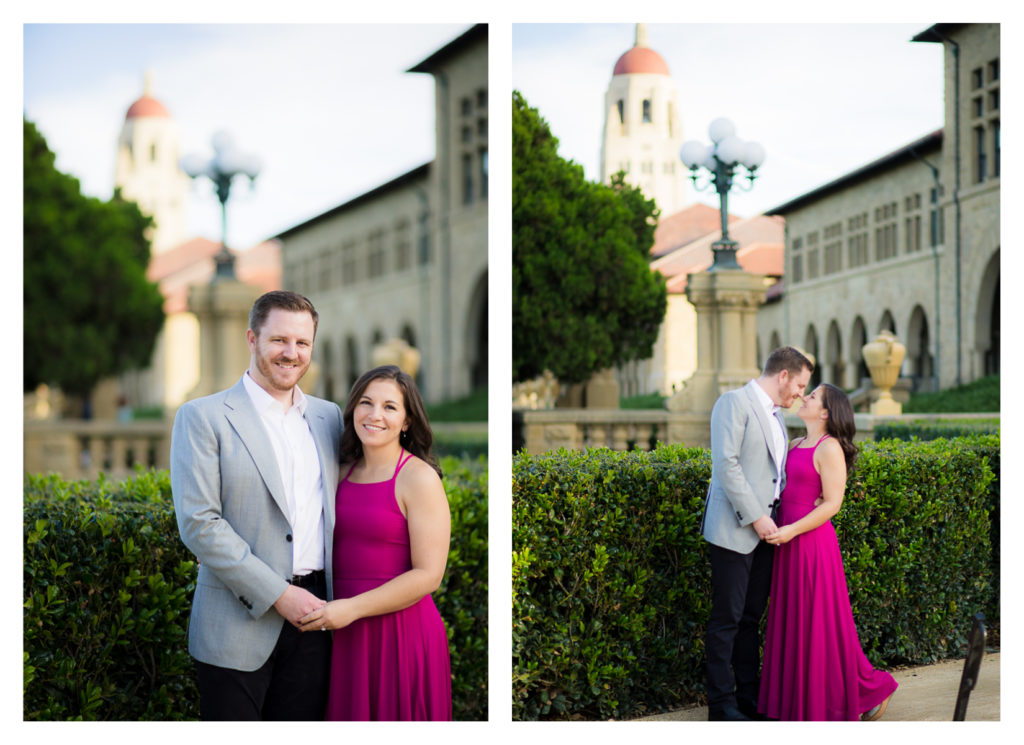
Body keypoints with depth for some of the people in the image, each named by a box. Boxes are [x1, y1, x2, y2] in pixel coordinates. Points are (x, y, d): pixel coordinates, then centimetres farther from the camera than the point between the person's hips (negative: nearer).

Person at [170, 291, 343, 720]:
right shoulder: (203, 418, -4)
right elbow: (198, 523, -12)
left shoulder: (328, 417, 13)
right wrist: (277, 594, -15)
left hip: (310, 613, 4)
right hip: (239, 622, -4)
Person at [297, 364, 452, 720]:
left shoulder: (419, 478, -9)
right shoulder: (344, 473, 11)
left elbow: (428, 575, -14)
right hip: (345, 636, 6)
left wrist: (352, 608, -18)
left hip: (400, 632, -6)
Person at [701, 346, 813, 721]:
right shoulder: (735, 402, -9)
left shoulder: (775, 415, 18)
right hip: (734, 530, -8)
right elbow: (726, 464, -17)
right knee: (727, 620, -3)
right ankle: (721, 705, 2)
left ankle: (749, 697, 20)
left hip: (763, 529, 8)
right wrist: (754, 516, -18)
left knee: (751, 618, 13)